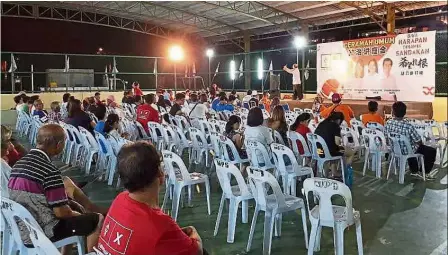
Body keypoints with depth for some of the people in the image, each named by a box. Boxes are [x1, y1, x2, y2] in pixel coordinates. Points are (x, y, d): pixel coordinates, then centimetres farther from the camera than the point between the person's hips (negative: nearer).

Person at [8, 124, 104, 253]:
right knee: (98, 219, -1)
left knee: (73, 206, 26)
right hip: (44, 232, -8)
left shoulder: (19, 164, 1)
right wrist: (77, 214, 1)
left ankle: (65, 250, 33)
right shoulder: (50, 171, -23)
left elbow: (29, 200, 12)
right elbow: (61, 212, -21)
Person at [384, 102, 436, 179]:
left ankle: (414, 171, 41)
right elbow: (419, 141, -19)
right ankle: (422, 172, 21)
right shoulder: (408, 126, -31)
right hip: (408, 151, -5)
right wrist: (420, 143, 5)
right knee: (432, 151, 14)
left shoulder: (388, 124, -19)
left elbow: (385, 137, -3)